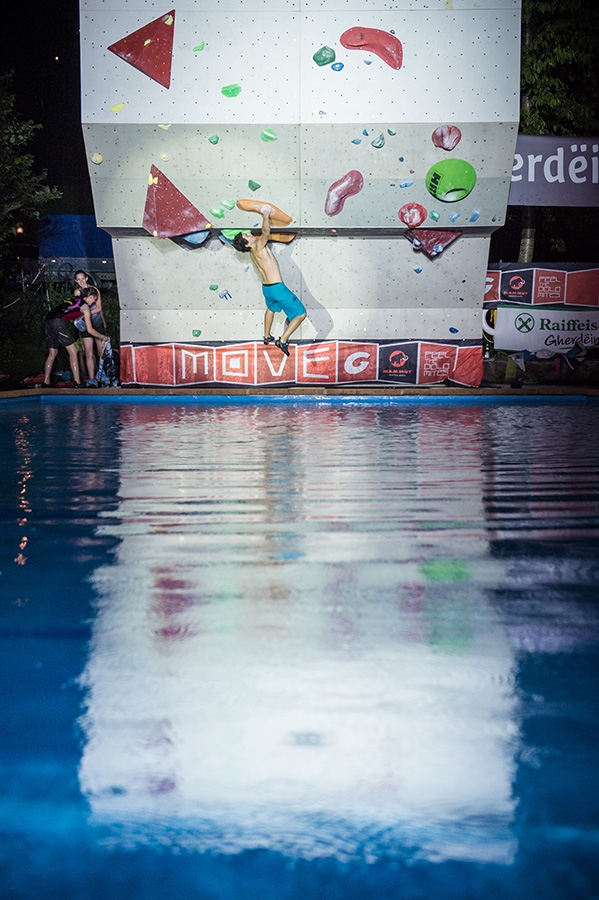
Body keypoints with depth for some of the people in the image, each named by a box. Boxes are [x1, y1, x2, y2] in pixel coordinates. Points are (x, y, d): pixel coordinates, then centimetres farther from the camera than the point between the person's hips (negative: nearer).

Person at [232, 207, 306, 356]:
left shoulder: (252, 251, 6)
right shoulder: (259, 247, -18)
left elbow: (263, 233, 20)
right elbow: (266, 232, -35)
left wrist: (265, 216, 14)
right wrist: (265, 216, -23)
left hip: (266, 288, 9)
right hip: (278, 288, -9)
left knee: (271, 308, 39)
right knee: (300, 313, -2)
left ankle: (267, 337, 52)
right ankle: (283, 340, -10)